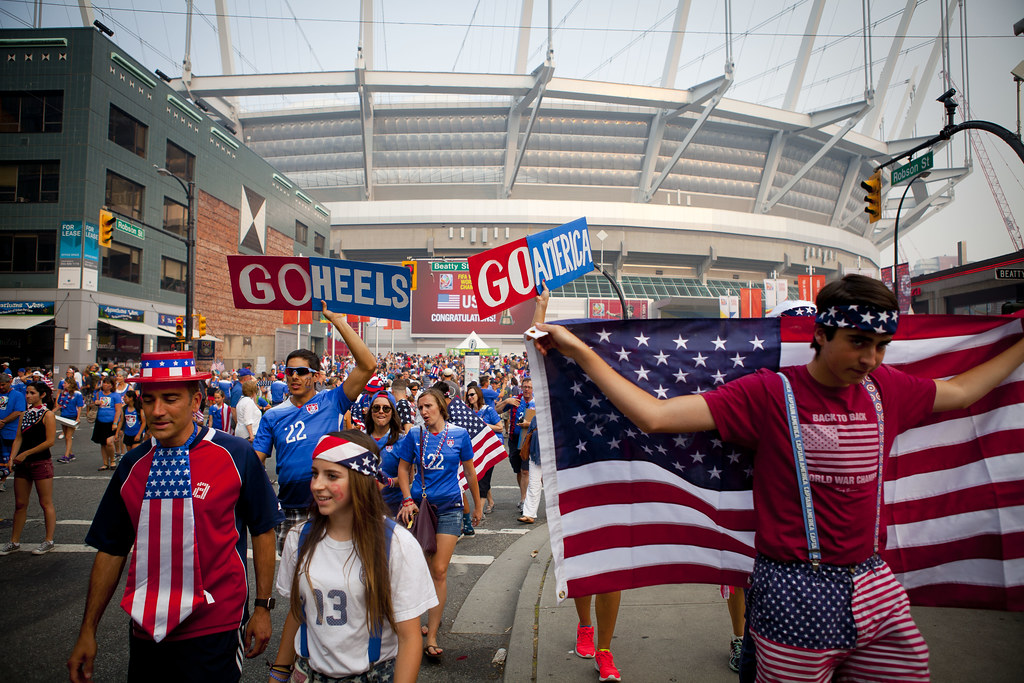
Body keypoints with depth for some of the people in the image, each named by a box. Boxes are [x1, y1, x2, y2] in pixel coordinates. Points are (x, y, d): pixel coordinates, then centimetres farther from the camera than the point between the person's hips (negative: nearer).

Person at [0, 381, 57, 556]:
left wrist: (26, 453, -14)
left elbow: (50, 441, -14)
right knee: (20, 504, 12)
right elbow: (19, 438, 8)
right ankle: (14, 542, 21)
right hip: (23, 464, 7)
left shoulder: (47, 414, -7)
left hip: (41, 463, -7)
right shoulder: (24, 415, 12)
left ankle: (49, 540, 9)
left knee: (46, 503, 1)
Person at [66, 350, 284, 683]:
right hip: (146, 629, 4)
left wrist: (263, 607, -2)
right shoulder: (132, 465, 1)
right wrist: (87, 631, 10)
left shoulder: (236, 455, -11)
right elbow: (111, 550, 9)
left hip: (215, 628, -4)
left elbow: (262, 531, -3)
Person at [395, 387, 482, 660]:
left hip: (449, 507, -2)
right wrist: (407, 500, -5)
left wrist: (478, 506, 13)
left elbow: (470, 473, 7)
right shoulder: (414, 435, 1)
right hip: (419, 506, 2)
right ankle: (433, 618, 33)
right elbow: (403, 468, 9)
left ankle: (431, 638, 1)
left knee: (439, 571, -4)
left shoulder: (459, 434, -2)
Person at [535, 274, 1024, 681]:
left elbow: (961, 391, 26)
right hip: (798, 595, -5)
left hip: (877, 590, 6)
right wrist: (580, 351, -19)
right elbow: (654, 415, -17)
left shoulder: (887, 389, 5)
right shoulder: (771, 393, -12)